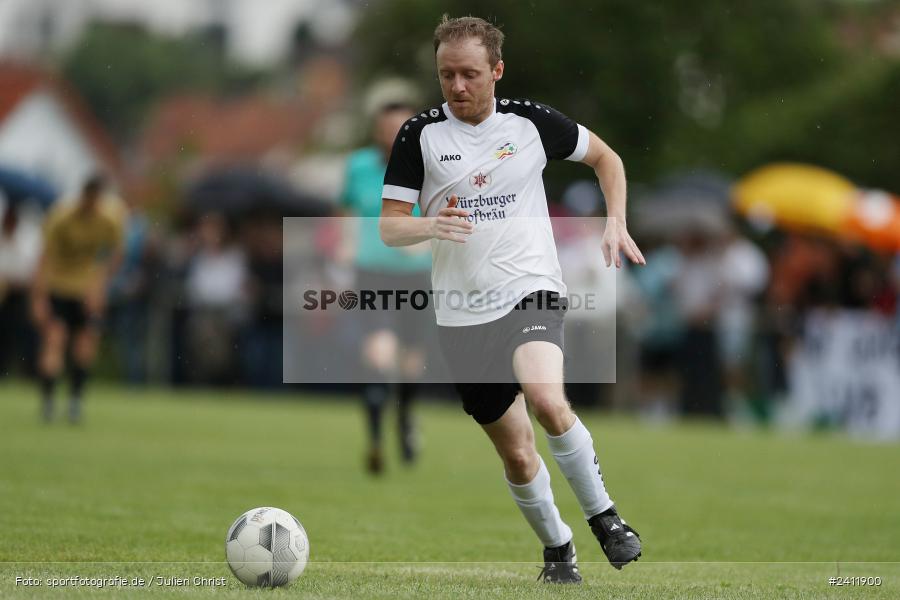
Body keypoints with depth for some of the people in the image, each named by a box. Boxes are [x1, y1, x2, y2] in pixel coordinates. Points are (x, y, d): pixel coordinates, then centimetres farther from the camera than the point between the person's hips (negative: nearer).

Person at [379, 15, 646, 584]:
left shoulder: (530, 121, 0)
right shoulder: (419, 135, -1)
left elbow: (606, 157, 16)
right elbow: (389, 226, -1)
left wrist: (616, 224, 2)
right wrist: (429, 226, -22)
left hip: (531, 291, -2)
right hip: (464, 314, 2)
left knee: (547, 401, -30)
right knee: (517, 454, 6)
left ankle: (604, 516, -12)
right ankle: (557, 548, 30)